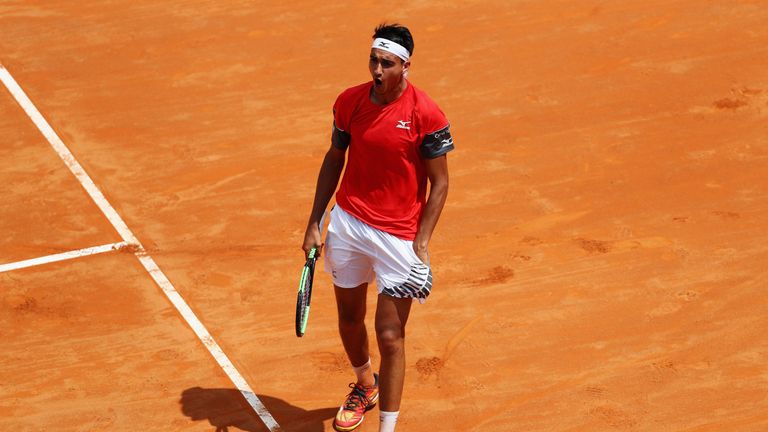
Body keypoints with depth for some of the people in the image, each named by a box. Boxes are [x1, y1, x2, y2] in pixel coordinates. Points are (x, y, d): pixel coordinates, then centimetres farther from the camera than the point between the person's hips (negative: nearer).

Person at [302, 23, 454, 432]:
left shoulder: (426, 116, -15)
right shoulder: (349, 102, -3)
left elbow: (439, 184, -9)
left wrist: (421, 243, -16)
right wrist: (315, 222, 7)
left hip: (398, 236, -5)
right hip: (347, 223, 5)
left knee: (390, 336, -5)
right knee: (349, 318, 20)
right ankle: (364, 385, 48)